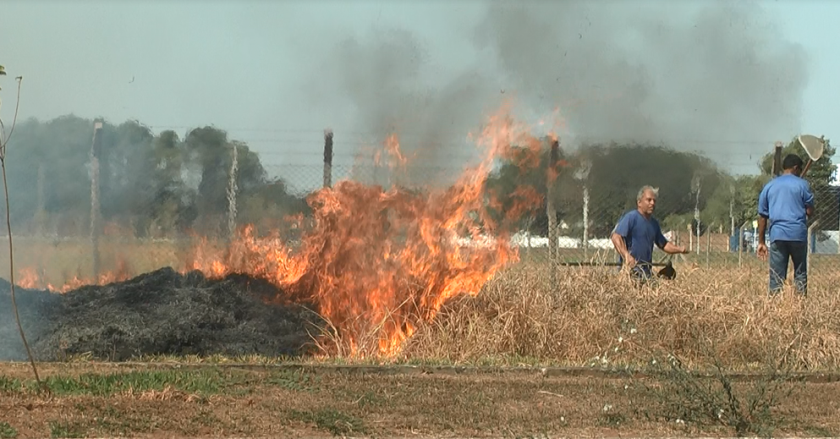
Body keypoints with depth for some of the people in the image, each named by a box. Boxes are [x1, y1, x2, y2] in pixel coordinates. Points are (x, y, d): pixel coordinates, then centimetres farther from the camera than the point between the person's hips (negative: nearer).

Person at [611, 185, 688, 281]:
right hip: (631, 269, -7)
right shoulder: (631, 217, -7)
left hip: (646, 271, 7)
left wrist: (680, 249, 7)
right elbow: (616, 237, -19)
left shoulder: (654, 223, 18)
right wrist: (626, 255, -34)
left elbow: (664, 244, 27)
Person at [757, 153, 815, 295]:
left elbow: (762, 216, 10)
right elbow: (810, 212, -1)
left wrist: (761, 242, 13)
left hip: (777, 235, 2)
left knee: (776, 277, 1)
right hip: (798, 235, -2)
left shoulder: (769, 186, 11)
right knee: (800, 273, 7)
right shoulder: (802, 184, 1)